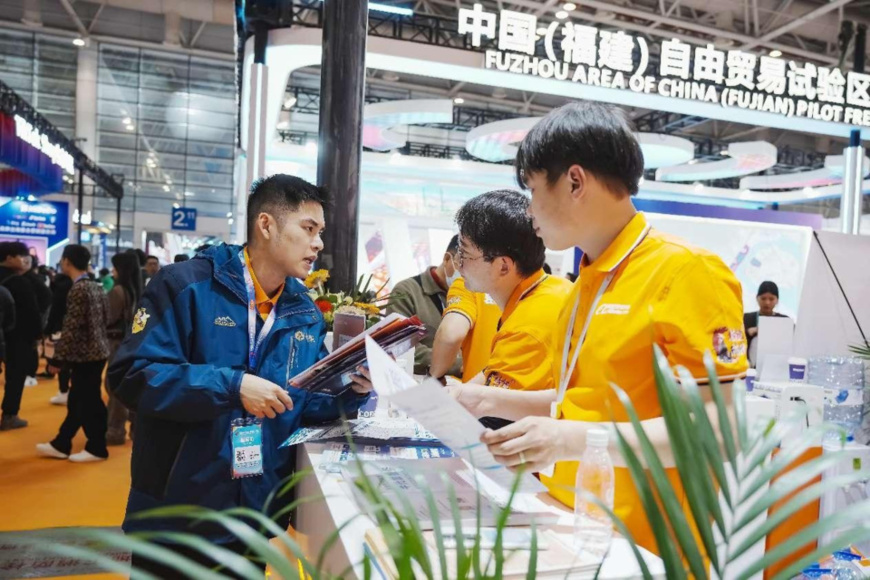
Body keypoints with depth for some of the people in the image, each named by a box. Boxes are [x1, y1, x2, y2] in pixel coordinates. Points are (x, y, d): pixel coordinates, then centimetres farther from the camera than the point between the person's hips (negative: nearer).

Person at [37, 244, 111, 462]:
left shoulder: (78, 289, -17)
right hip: (96, 351, 9)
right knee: (77, 401, 16)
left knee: (88, 402, 2)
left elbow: (72, 328, -19)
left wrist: (58, 358, -14)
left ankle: (97, 448, 14)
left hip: (86, 354, -9)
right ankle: (61, 444, 27)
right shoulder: (96, 287, 10)